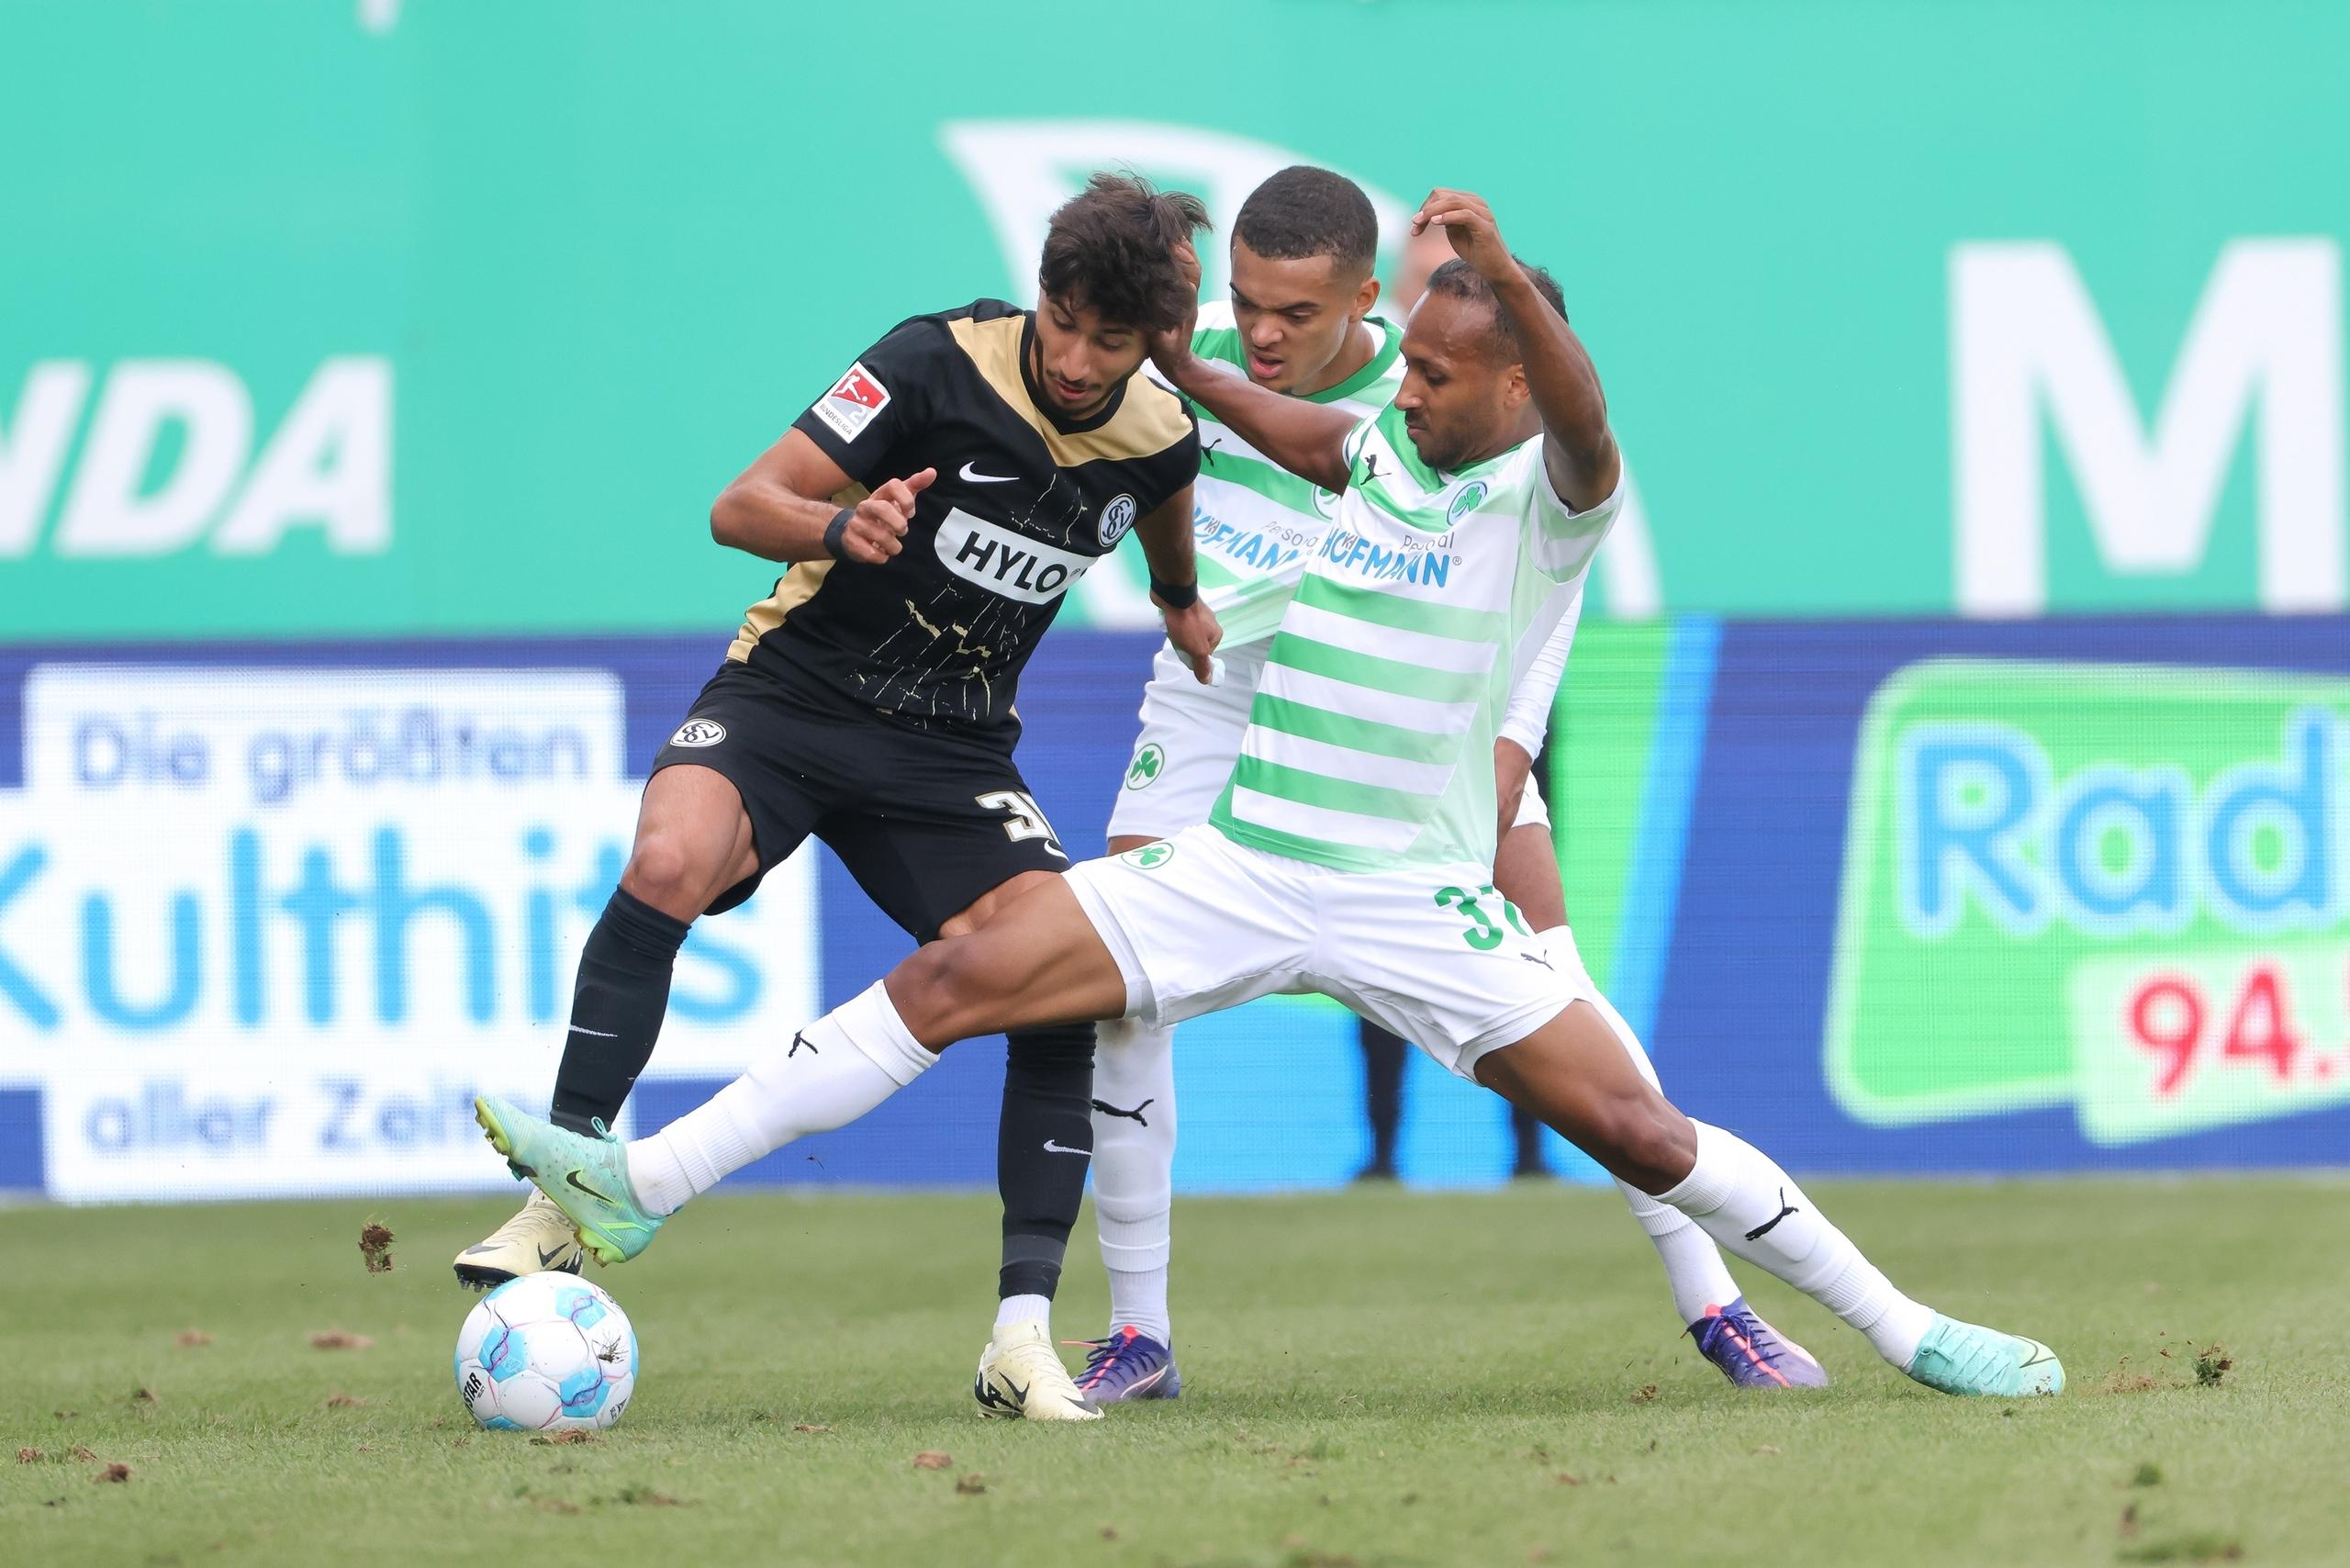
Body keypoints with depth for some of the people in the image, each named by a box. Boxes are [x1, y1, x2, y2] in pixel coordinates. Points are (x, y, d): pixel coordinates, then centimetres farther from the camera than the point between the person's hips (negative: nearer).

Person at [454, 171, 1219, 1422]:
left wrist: (1180, 603, 41)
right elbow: (740, 508, -20)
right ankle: (559, 1204, -25)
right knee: (671, 861, -33)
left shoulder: (1157, 438, -4)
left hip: (951, 751, 4)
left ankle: (1024, 1332, -12)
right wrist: (840, 528, -40)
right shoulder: (939, 365, -17)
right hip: (793, 694, -4)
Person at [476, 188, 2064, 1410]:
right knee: (952, 979, -7)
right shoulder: (1378, 452, 9)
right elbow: (1248, 413, 31)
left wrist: (1504, 271, -49)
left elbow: (1585, 425, -33)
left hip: (1414, 905, -5)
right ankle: (644, 1185, -9)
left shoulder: (1549, 497, -9)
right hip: (1233, 867, 5)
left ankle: (1908, 1330, 6)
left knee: (1641, 1132, -11)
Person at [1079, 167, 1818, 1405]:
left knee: (1555, 997, -11)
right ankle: (1136, 1332, 0)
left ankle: (1711, 1303, -2)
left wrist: (1509, 739, -19)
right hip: (1221, 694, 2)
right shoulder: (1193, 354, -19)